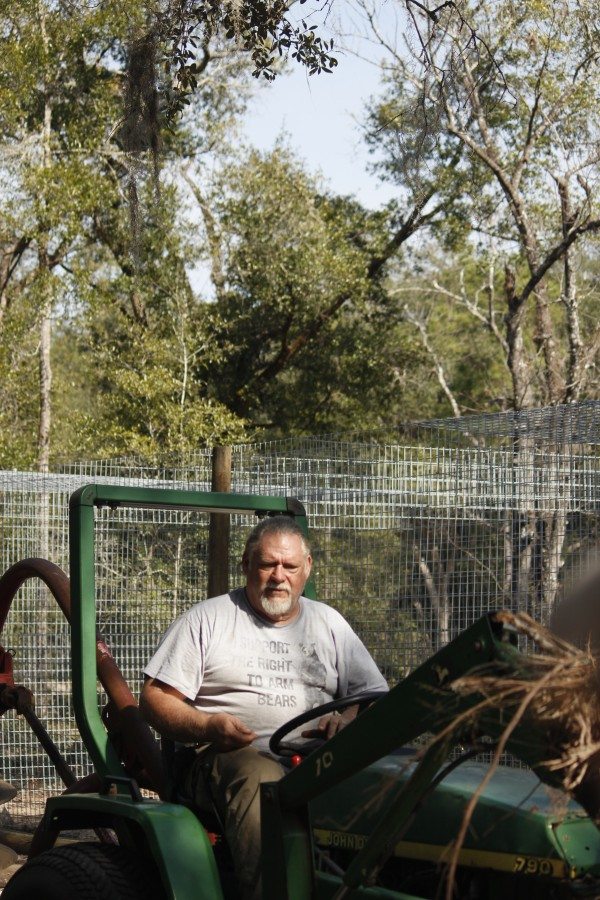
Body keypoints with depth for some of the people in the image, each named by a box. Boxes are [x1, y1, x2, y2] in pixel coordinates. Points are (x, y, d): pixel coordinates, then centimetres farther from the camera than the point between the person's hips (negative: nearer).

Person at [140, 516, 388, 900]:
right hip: (231, 755, -3)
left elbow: (376, 694, 18)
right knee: (262, 780, -40)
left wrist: (348, 720, -6)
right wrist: (207, 727, -13)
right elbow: (155, 698, 6)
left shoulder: (329, 623, 22)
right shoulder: (207, 619, 12)